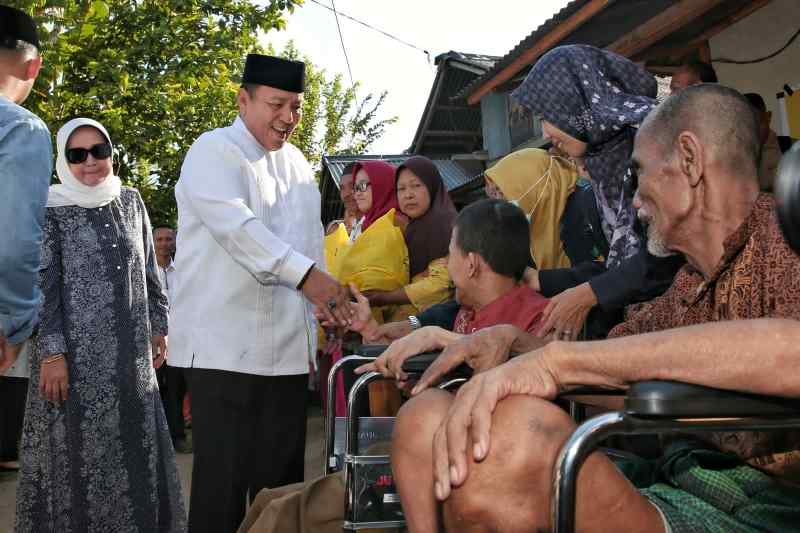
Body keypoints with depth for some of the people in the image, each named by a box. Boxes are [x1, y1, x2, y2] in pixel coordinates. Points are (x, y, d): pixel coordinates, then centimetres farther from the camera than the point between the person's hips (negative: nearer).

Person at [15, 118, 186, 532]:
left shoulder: (130, 201, 10)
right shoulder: (51, 209, -3)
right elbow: (43, 284, -9)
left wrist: (158, 324, 12)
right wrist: (52, 352, -15)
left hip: (129, 350, 4)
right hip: (76, 350, -4)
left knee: (135, 446, 9)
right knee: (77, 450, 1)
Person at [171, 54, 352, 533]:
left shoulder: (297, 163, 18)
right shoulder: (214, 152, -4)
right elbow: (237, 227, -21)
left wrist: (330, 305, 16)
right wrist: (305, 275, -31)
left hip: (287, 346, 7)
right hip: (226, 346, -6)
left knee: (282, 476, 10)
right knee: (224, 476, -4)